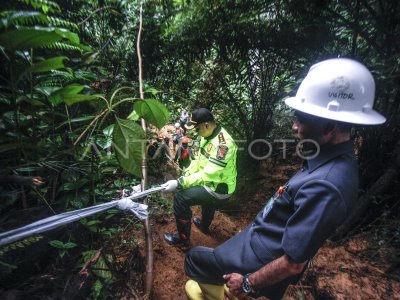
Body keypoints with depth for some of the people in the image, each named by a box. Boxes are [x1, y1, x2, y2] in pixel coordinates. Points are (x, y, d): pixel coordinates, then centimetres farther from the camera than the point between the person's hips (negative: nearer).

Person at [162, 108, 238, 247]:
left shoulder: (223, 143, -30)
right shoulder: (208, 135, -1)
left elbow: (208, 174, -33)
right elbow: (199, 159, 6)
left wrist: (179, 183, -31)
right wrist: (185, 176, -5)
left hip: (219, 188, -9)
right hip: (211, 180, 9)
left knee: (180, 197, -12)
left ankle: (183, 238, 9)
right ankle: (204, 224, 62)